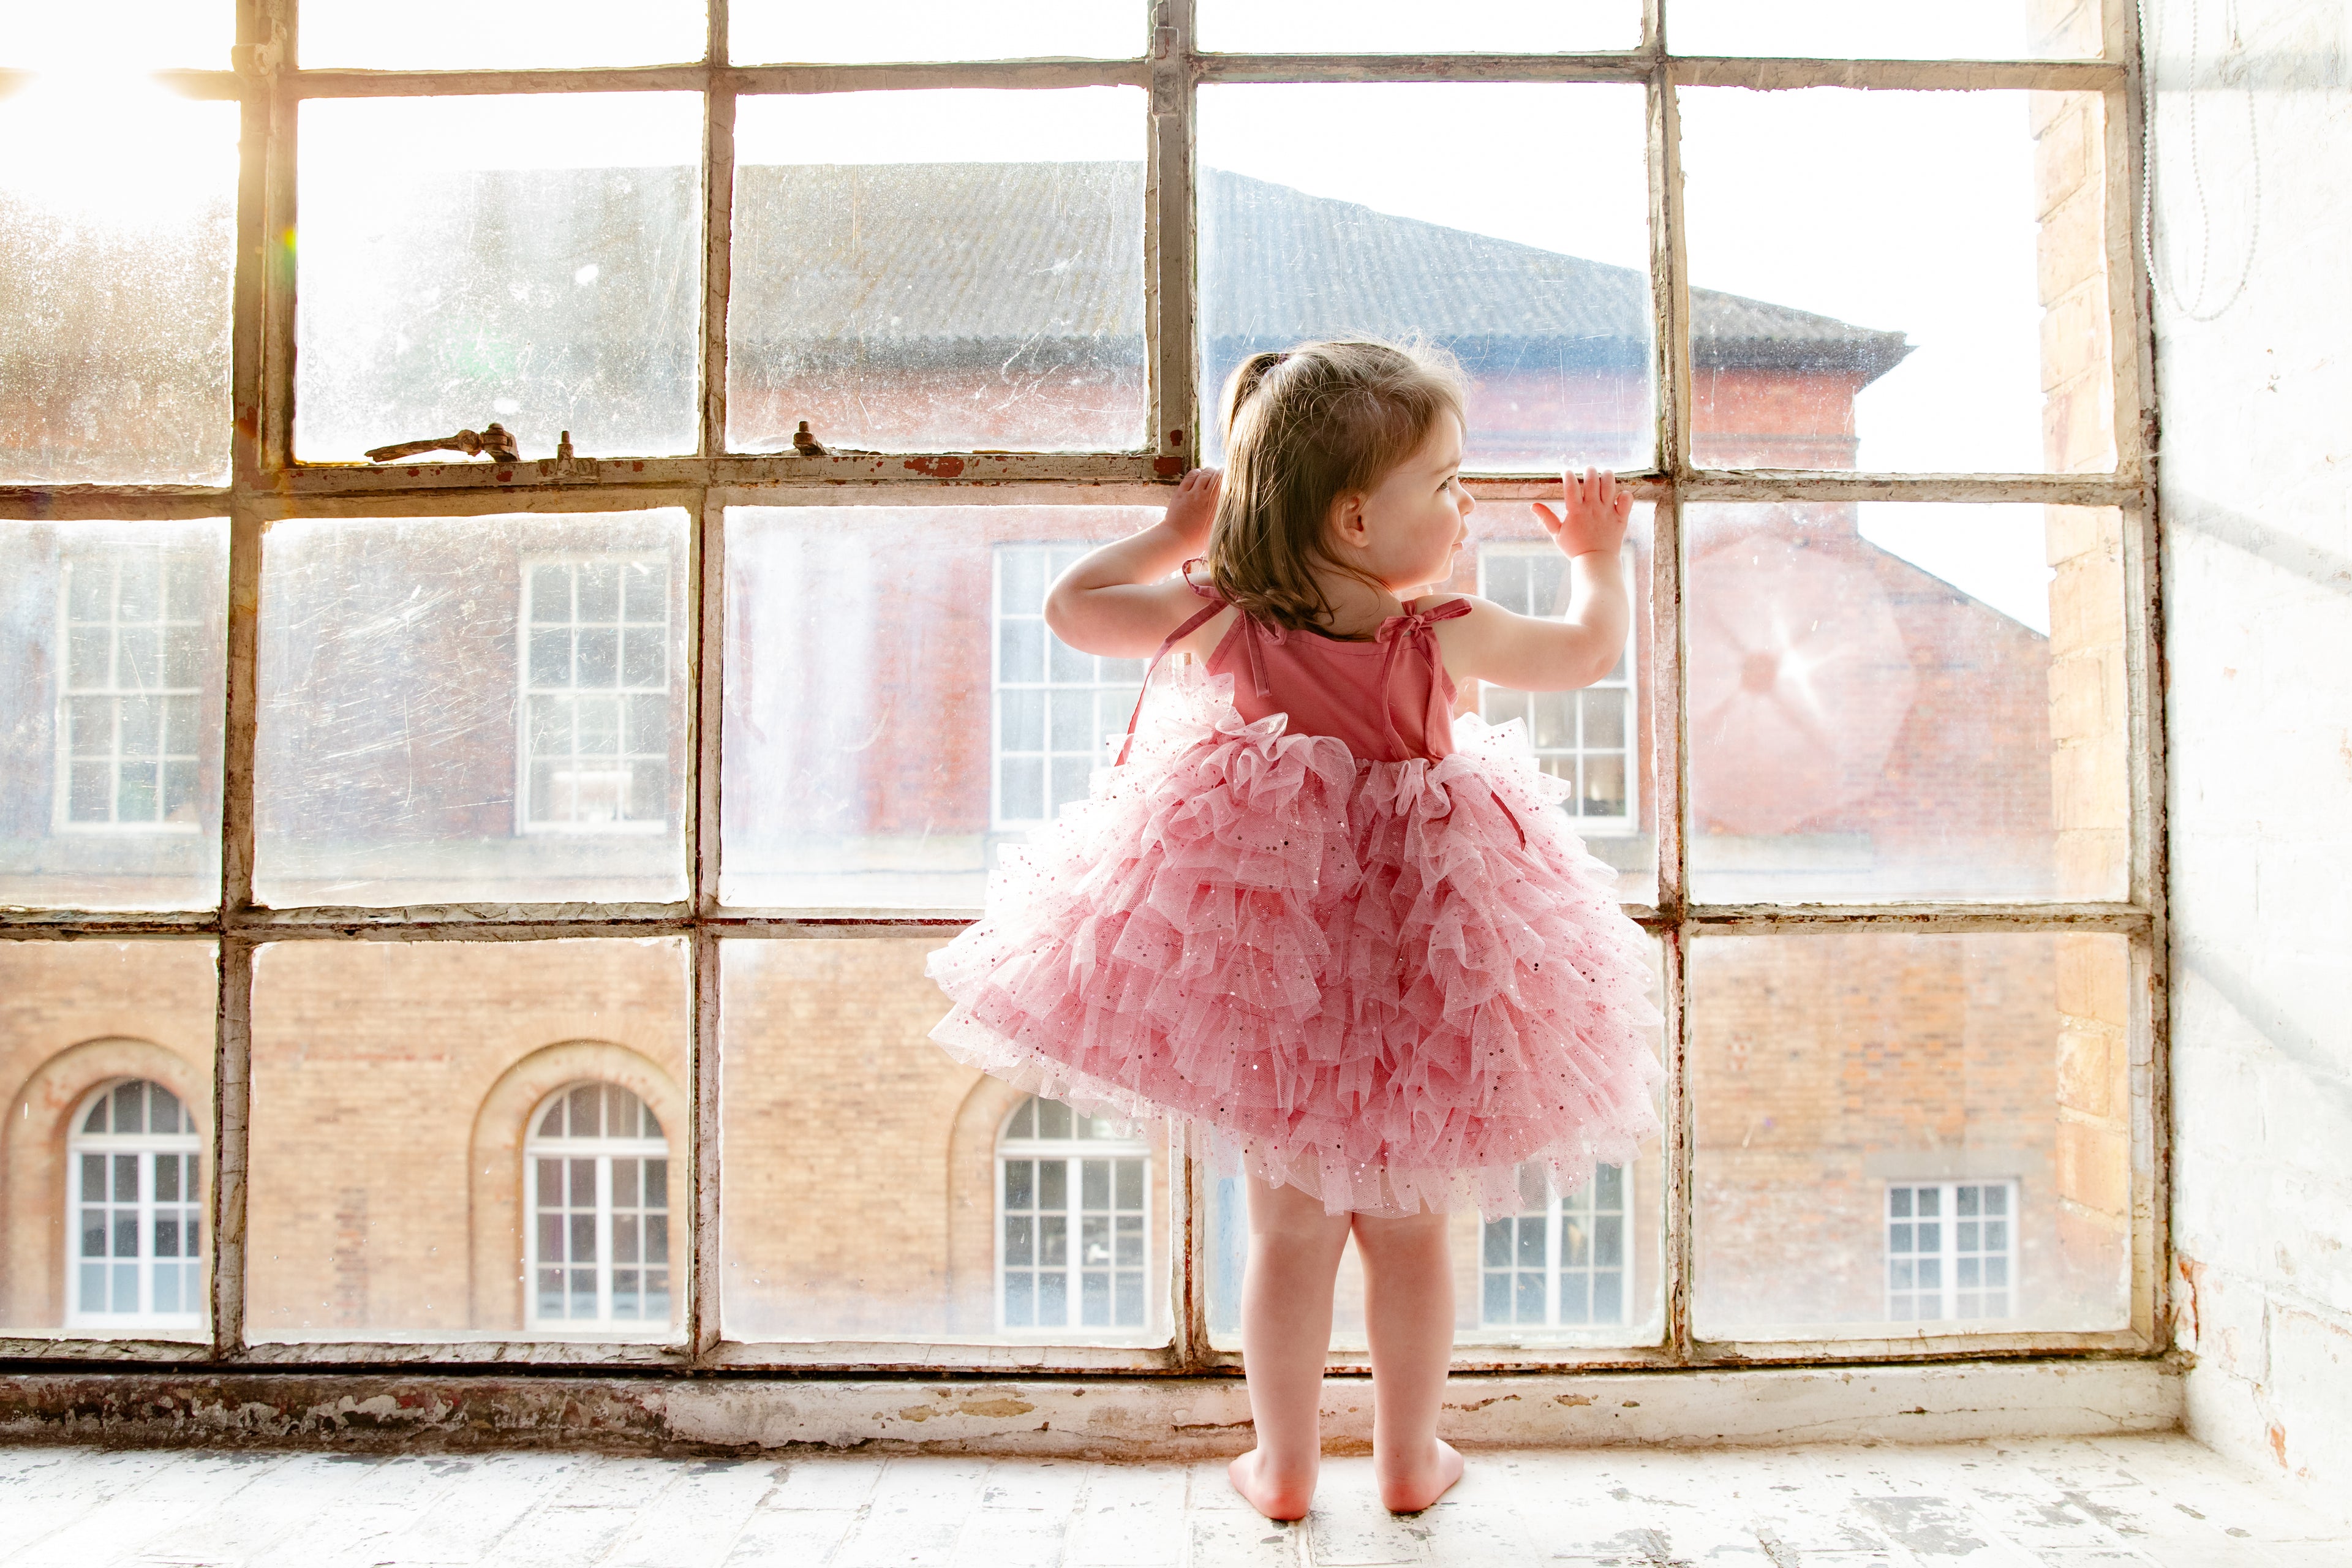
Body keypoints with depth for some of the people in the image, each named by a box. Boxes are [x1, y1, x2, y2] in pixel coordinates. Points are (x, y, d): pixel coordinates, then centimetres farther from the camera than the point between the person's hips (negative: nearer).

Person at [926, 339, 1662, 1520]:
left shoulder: (1221, 615, -10)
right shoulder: (1444, 633, -13)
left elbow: (1072, 607, 3)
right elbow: (1588, 652, 4)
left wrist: (1169, 534, 14)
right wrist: (1597, 558, 22)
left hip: (1265, 973, 1)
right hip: (1415, 973, 0)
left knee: (1288, 1229, 13)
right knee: (1407, 1228, 16)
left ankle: (1283, 1466, 26)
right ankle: (1409, 1458, 31)